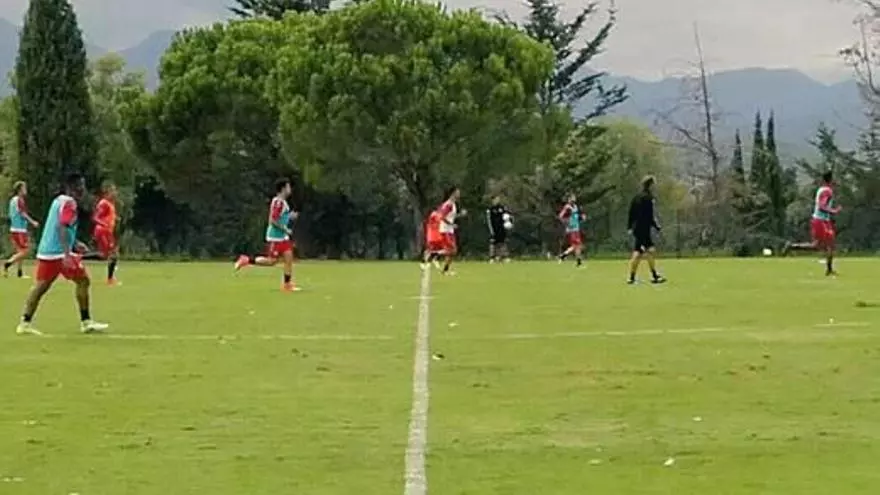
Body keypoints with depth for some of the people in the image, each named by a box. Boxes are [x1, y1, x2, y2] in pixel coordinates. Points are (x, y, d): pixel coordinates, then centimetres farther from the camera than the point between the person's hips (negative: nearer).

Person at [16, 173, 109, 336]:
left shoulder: (59, 200, 17)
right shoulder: (69, 203, -11)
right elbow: (62, 228, -23)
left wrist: (73, 244, 31)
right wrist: (67, 254, -30)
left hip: (46, 251, 9)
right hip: (60, 252, -9)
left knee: (41, 286, 8)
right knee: (83, 281, 2)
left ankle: (25, 323, 3)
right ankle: (86, 322, 4)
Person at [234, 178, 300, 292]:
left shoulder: (283, 202, 12)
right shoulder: (278, 202, -19)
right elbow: (272, 220, -23)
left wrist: (290, 216, 9)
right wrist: (285, 229, -19)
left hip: (283, 237, 9)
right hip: (275, 237, -9)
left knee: (289, 258, 1)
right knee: (272, 261, -5)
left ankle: (287, 284, 5)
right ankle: (246, 260, 9)